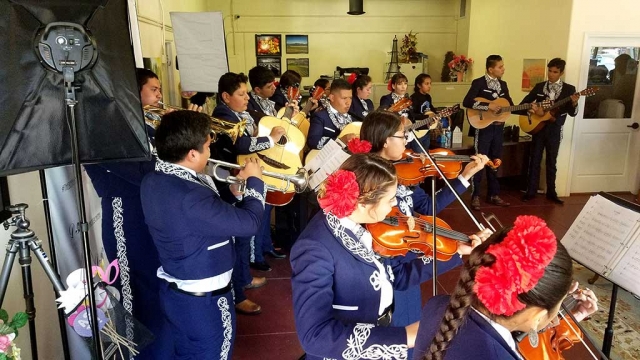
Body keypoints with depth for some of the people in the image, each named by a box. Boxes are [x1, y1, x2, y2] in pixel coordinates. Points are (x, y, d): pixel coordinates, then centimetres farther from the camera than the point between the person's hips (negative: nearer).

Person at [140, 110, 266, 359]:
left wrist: (231, 195, 3)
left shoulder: (153, 182, -4)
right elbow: (249, 223, -26)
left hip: (176, 292, 8)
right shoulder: (190, 197, -34)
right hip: (204, 301, -8)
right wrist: (254, 182, -12)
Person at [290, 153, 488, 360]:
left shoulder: (364, 226, -4)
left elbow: (399, 275, 7)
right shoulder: (315, 250, -27)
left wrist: (458, 251, 5)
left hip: (384, 337, 7)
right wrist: (403, 336, -33)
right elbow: (314, 335, -32)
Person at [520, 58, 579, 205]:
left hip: (555, 130, -1)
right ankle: (531, 191, 11)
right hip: (538, 127, 1)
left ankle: (551, 192, 18)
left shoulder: (569, 89, 0)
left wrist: (574, 103, -26)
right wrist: (534, 109, -15)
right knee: (535, 160, 4)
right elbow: (523, 103, 3)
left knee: (551, 161, 8)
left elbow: (572, 113, -5)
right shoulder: (539, 86, 5)